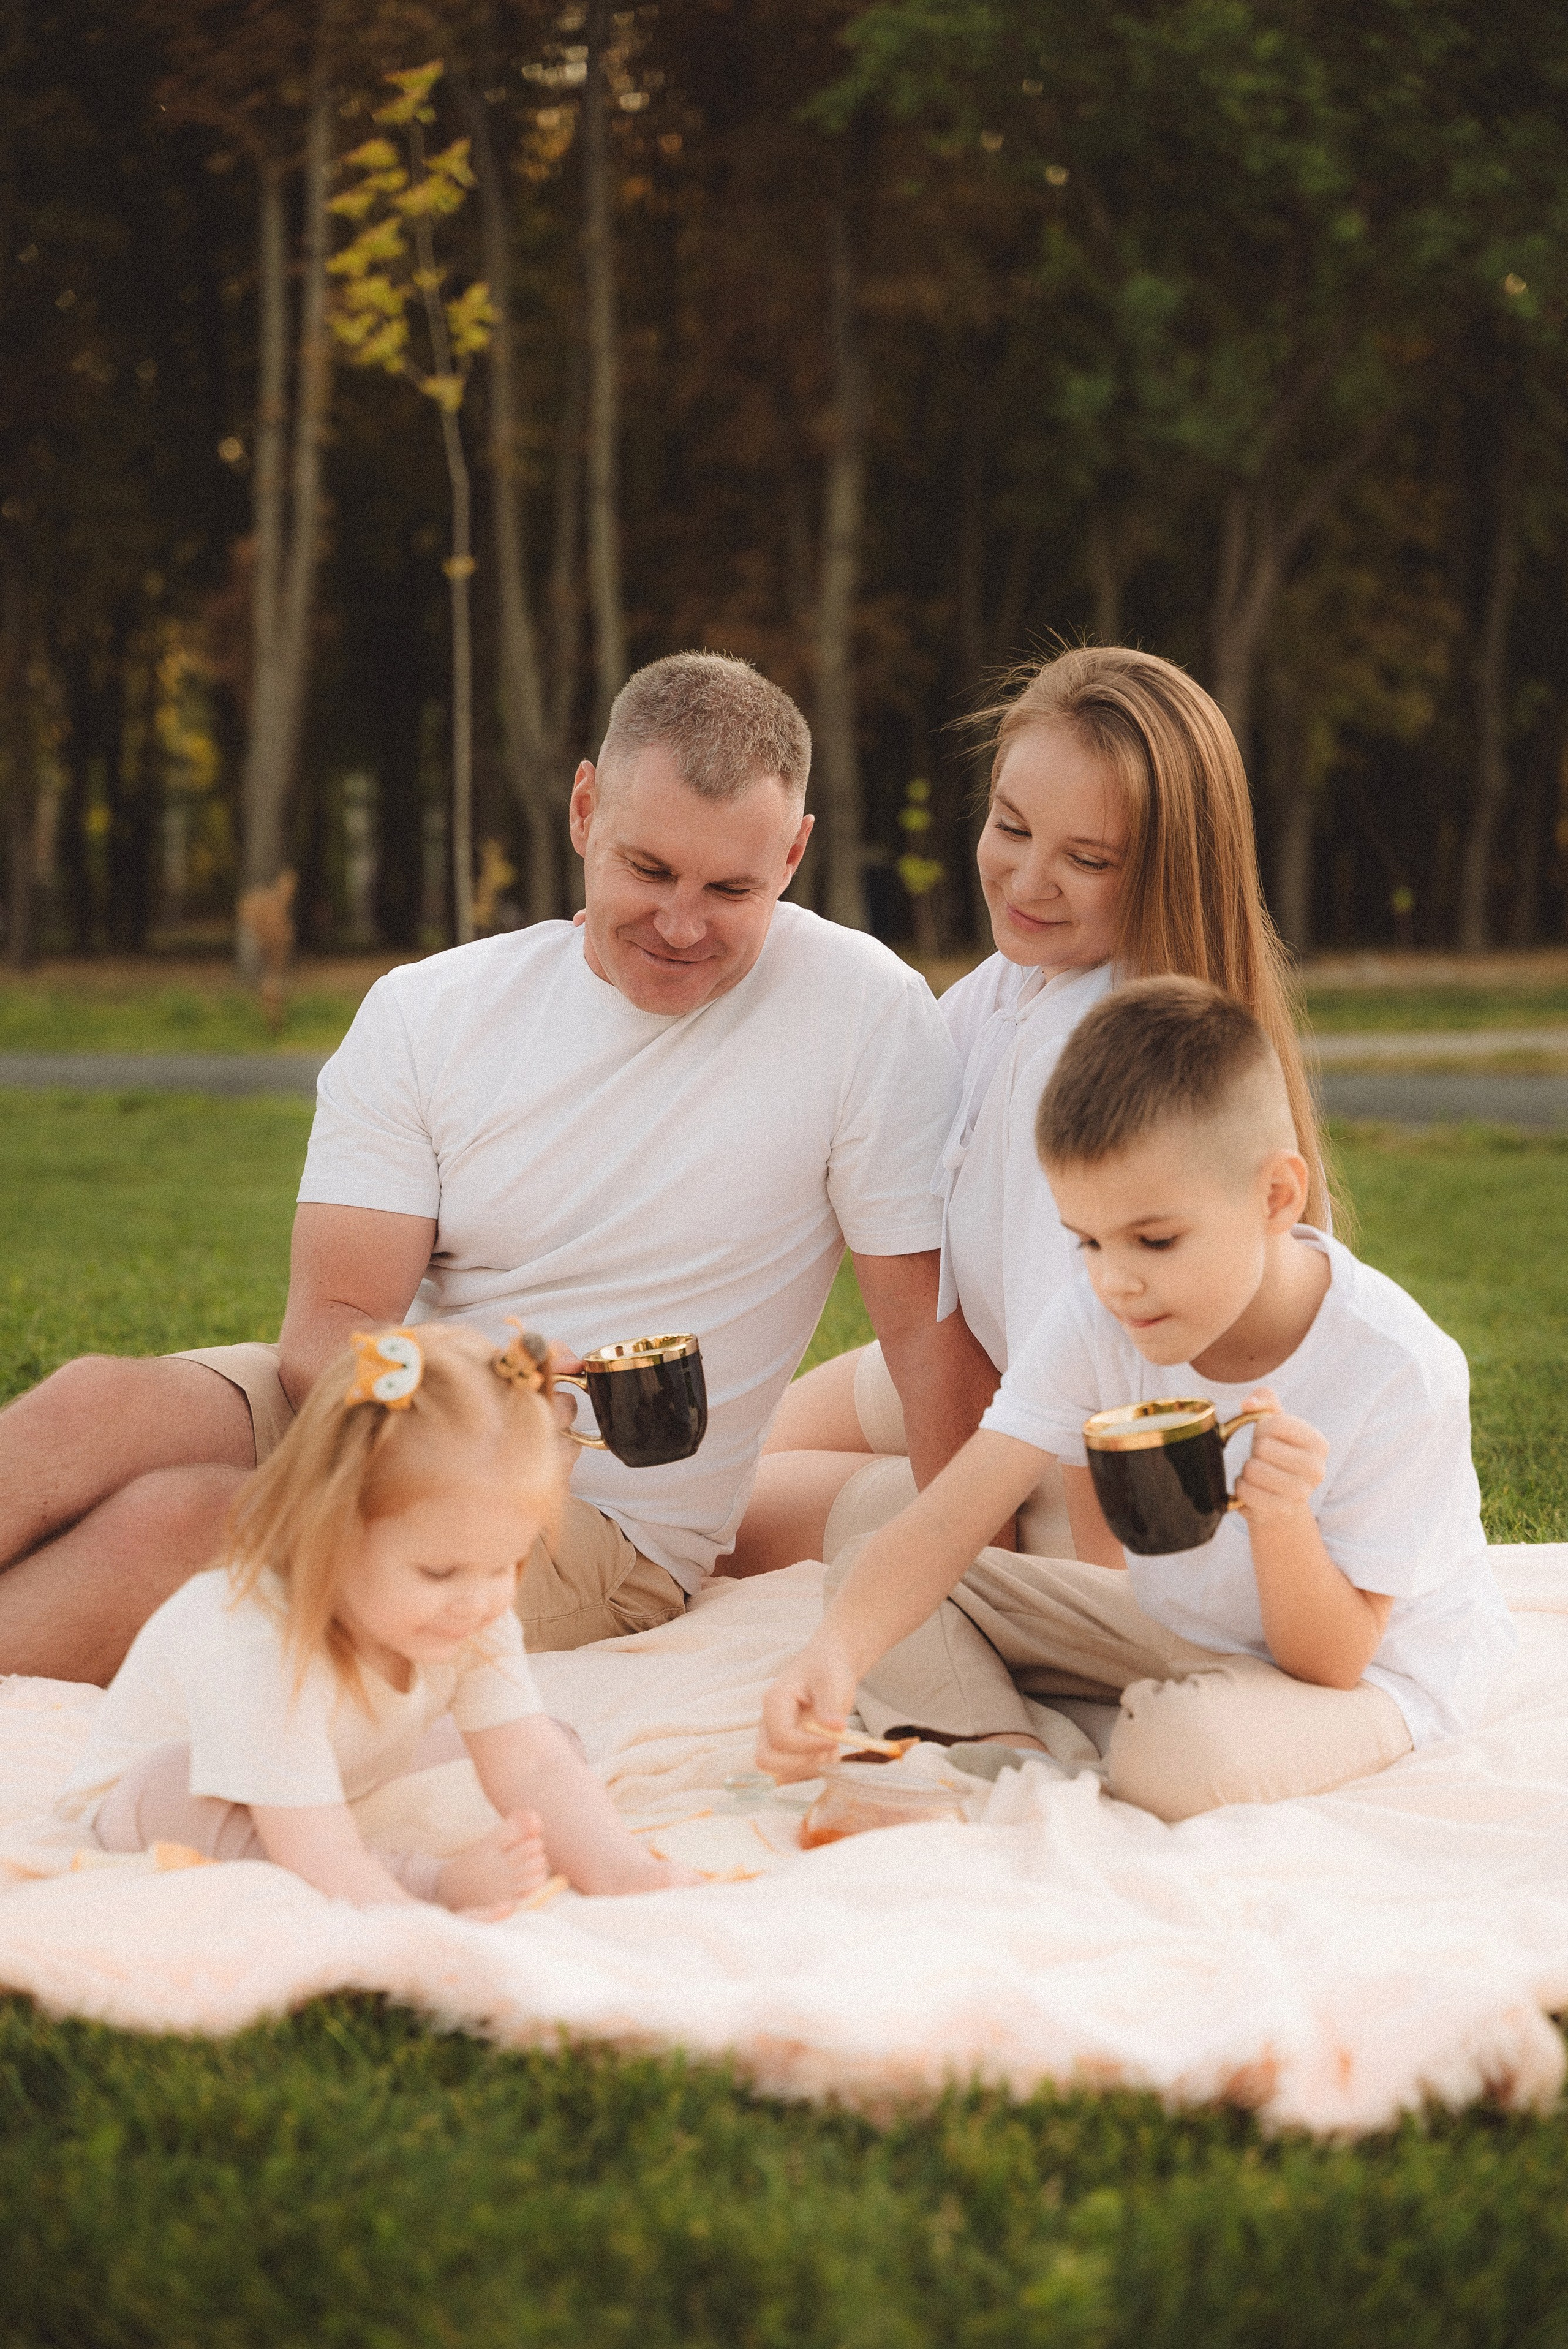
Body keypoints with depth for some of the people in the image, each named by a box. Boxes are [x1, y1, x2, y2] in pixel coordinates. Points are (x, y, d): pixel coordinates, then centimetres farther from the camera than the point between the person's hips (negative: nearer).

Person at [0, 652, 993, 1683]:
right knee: (94, 1404, -28)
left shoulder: (868, 1011, -9)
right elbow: (329, 1325, -7)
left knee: (169, 1522, -28)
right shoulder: (427, 1010, -1)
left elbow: (930, 1327, -6)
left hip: (603, 1526, -3)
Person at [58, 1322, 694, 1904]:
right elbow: (320, 1857, -51)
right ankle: (428, 1875, -42)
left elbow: (536, 1768, -29)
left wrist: (624, 1874, -46)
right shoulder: (255, 1655, -46)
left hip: (352, 1769, 6)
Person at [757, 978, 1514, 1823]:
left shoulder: (1400, 1372, -30)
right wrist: (836, 1652, -41)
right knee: (863, 1569, -4)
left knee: (1183, 1746, -39)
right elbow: (943, 1526, -22)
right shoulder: (1093, 1318, -17)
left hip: (1372, 1668, -5)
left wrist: (1283, 1521, -44)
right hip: (1172, 1626, 5)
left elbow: (1326, 1663, -24)